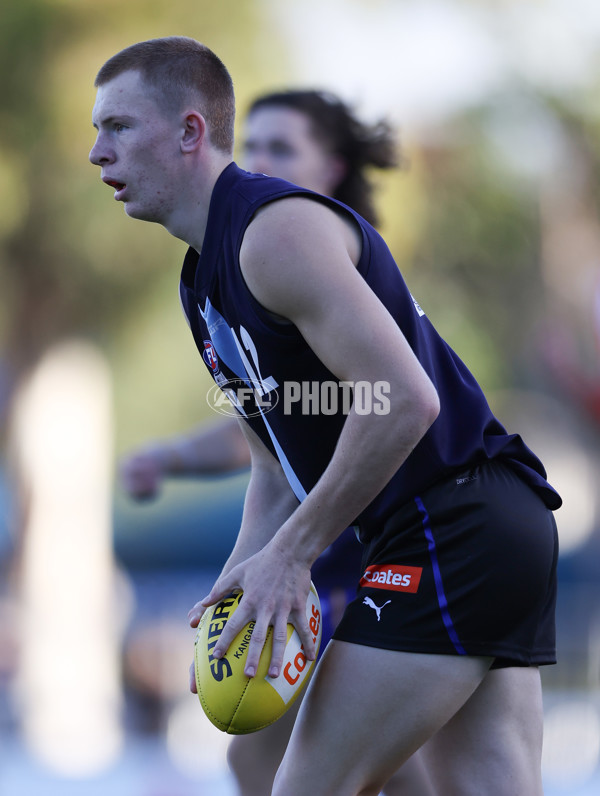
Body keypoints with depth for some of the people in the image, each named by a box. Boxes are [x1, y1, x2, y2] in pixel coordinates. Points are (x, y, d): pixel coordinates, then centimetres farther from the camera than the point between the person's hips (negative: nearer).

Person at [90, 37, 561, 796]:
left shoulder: (276, 230, -13)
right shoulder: (204, 282, 19)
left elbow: (404, 401, -22)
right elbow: (278, 467, 23)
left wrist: (292, 555, -17)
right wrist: (238, 585, 6)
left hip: (453, 530, -10)